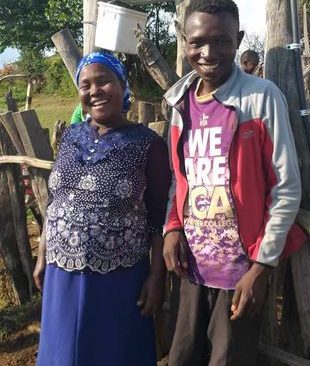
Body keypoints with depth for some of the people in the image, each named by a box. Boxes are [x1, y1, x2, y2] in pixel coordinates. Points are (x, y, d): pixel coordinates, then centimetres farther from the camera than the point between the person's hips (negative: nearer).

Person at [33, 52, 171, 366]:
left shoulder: (147, 143, -10)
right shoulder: (71, 136, 4)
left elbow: (160, 217, -9)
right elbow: (53, 204, 9)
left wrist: (157, 276, -10)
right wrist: (43, 257, 10)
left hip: (120, 277, -4)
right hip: (63, 273, 5)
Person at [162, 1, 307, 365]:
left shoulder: (262, 97, -12)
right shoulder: (180, 101, 4)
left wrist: (262, 266, -13)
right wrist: (172, 228, -2)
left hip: (242, 266, -5)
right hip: (194, 263, 5)